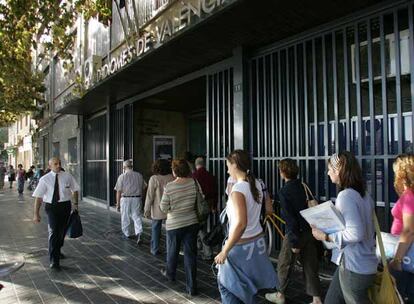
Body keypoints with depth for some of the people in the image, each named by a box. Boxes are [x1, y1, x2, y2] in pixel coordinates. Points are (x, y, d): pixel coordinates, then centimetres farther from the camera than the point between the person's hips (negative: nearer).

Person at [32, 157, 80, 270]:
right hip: (51, 207, -3)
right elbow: (38, 197, -5)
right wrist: (36, 214, -8)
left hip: (65, 206, 3)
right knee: (53, 232, -11)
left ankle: (57, 251, 43)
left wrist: (75, 204, 2)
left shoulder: (67, 176, -1)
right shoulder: (45, 179, -6)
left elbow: (75, 190, 11)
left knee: (62, 231, 17)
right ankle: (54, 261, -3)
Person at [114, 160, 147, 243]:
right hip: (137, 199, 2)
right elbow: (144, 187, 10)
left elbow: (119, 191, -6)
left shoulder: (122, 176, -5)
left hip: (125, 199, -2)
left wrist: (118, 203, 0)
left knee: (125, 218, 13)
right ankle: (138, 233, -11)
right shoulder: (139, 175, 4)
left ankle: (127, 234, 26)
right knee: (137, 217, 6)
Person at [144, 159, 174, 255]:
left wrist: (147, 210, -1)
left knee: (156, 229, 12)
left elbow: (150, 196, -10)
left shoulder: (154, 179, -12)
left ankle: (155, 249, 22)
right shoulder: (172, 178, -5)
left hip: (157, 210, -2)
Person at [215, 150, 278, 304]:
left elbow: (241, 224, -30)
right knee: (247, 285, 21)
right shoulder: (256, 184, 1)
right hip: (257, 241, 8)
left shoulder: (238, 189, -23)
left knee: (225, 284, 10)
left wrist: (224, 251, -25)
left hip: (241, 245, -8)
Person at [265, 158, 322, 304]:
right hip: (309, 231, 6)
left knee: (284, 265, 13)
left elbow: (290, 219, -20)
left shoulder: (284, 192, -18)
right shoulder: (302, 186, 3)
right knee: (310, 266, 13)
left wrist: (294, 242, -16)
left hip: (296, 233, -6)